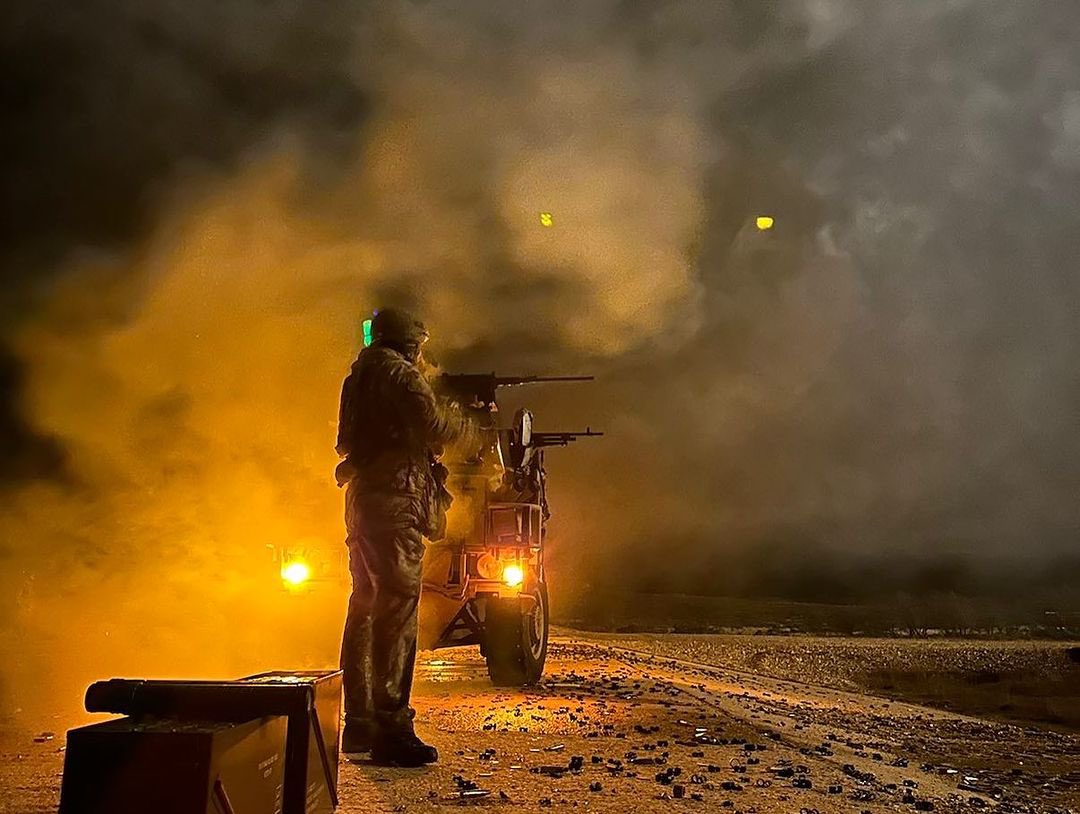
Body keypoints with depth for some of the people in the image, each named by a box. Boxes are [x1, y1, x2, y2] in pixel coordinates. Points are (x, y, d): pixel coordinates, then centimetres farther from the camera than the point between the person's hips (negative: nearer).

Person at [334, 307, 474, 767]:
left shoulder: (360, 375, 19)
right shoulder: (400, 373, -8)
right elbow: (432, 426, -16)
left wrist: (451, 411, 17)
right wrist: (471, 422, 2)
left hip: (362, 499, 10)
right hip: (393, 502, -10)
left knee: (366, 607, 13)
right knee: (396, 611, -11)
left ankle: (358, 723, 20)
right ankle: (390, 729, -12)